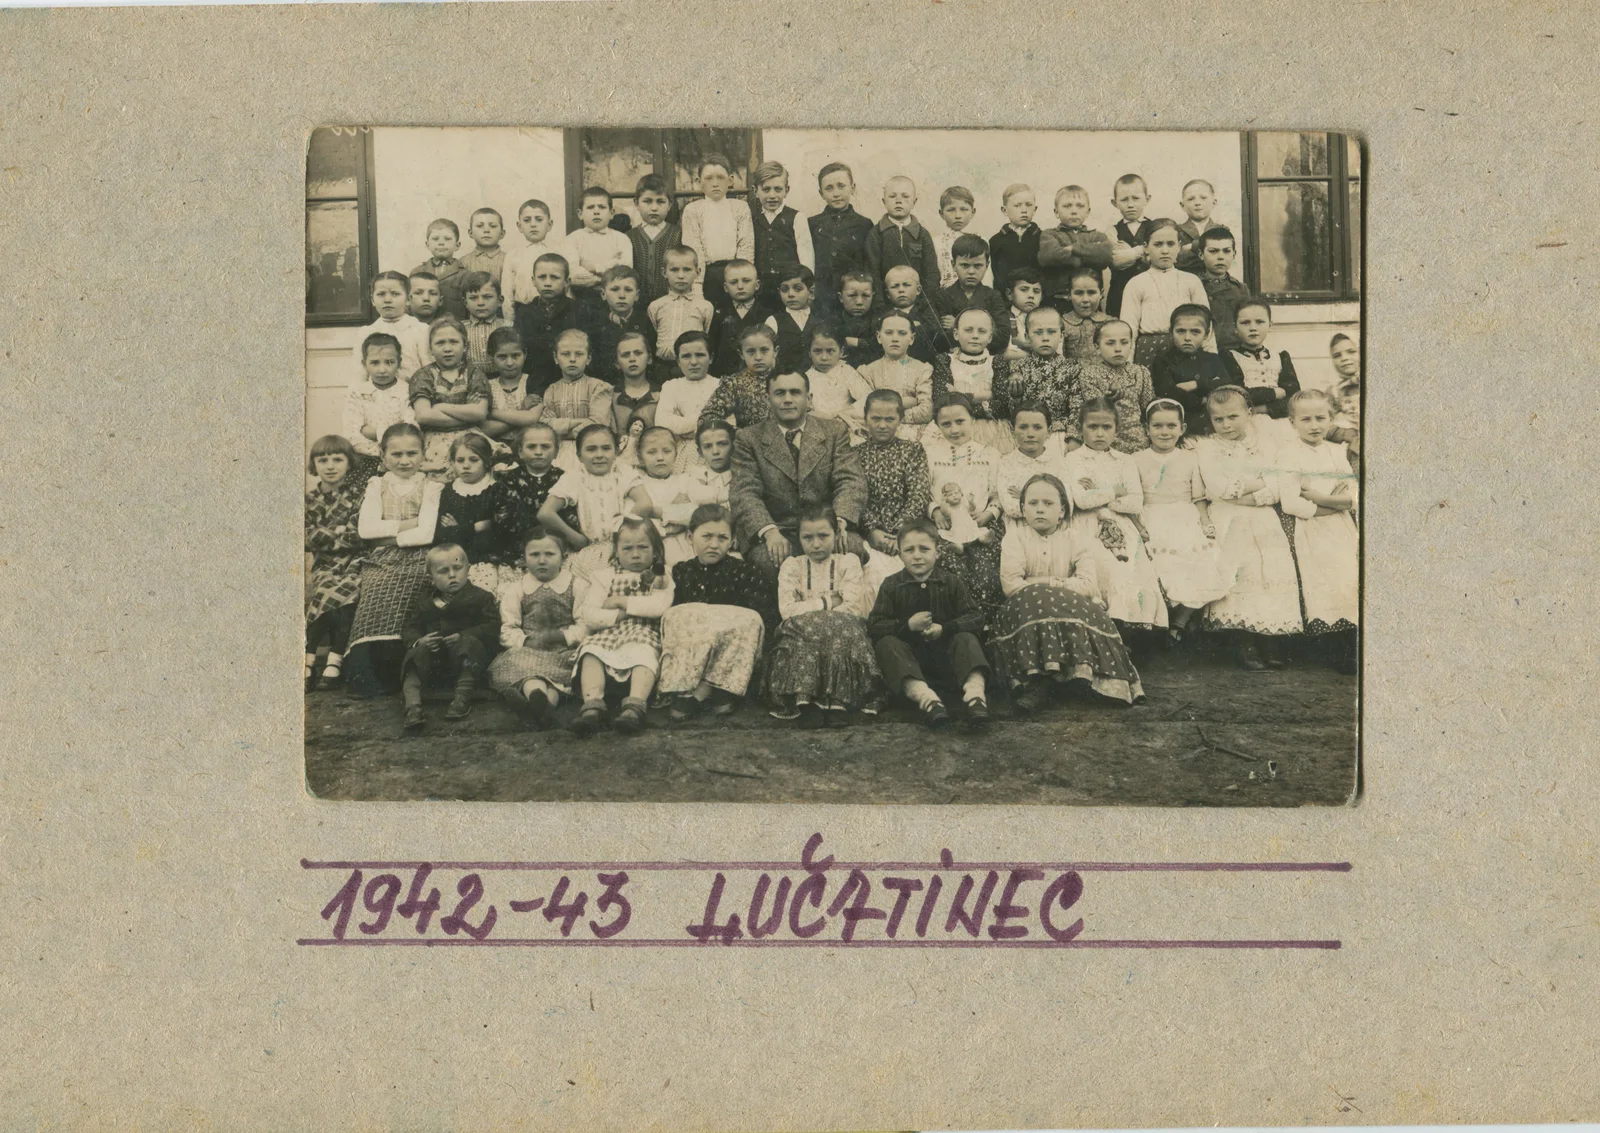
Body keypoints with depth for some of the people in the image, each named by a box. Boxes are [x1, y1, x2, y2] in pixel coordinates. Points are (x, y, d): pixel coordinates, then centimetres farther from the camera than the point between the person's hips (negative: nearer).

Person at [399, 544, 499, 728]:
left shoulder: (480, 597, 5)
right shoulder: (422, 601, 16)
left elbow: (492, 627, -6)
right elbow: (409, 629, 9)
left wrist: (463, 636, -21)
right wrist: (418, 641, -16)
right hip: (433, 654, 3)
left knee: (470, 643, -33)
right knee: (416, 653, -27)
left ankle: (462, 698, -36)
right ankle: (412, 706, -41)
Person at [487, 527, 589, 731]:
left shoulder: (576, 587, 11)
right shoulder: (515, 590, 15)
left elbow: (584, 628, 2)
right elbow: (508, 630, 6)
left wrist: (560, 636, -15)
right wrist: (527, 641, -13)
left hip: (564, 653, 0)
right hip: (528, 652, 0)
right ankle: (537, 694, -69)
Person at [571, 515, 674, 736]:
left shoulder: (661, 580, 15)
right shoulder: (604, 577, 18)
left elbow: (660, 606, -9)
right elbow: (588, 616, 5)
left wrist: (621, 601, -4)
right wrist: (620, 615, -8)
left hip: (643, 635, -2)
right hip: (608, 634, 2)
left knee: (644, 654, -37)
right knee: (590, 652, -31)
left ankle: (635, 705, -55)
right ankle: (593, 705, -47)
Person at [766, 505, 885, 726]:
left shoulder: (848, 562, 10)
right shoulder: (791, 565, 12)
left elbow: (853, 608, -7)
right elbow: (787, 609, -6)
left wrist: (809, 608, -12)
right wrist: (827, 603, -8)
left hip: (840, 634, 0)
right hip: (802, 634, 0)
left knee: (845, 630, -35)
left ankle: (837, 700, -40)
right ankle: (805, 701, -43)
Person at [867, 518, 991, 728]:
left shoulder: (951, 582, 2)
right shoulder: (891, 585, 0)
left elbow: (976, 617, -5)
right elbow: (873, 626, -8)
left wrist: (944, 629, -20)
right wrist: (908, 625, -22)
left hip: (944, 650, 1)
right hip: (908, 654, -1)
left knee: (966, 639, -25)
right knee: (886, 644, -28)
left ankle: (975, 690, -51)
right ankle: (921, 693, -55)